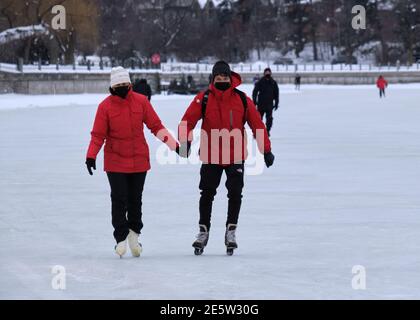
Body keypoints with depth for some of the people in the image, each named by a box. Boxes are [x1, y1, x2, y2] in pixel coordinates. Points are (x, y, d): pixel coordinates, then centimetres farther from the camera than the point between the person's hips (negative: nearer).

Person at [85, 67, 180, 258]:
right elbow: (98, 135, -5)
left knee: (135, 199, 11)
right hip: (115, 162, -2)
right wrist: (91, 156, -16)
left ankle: (134, 233, 27)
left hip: (139, 160, 2)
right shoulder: (105, 106, -7)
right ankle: (121, 238, 1)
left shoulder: (141, 102, -2)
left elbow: (156, 126, 2)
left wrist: (174, 145, -3)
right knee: (119, 199, -6)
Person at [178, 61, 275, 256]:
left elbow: (257, 124, 1)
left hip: (236, 157, 0)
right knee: (207, 194, 7)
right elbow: (188, 121, -13)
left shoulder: (242, 99, -3)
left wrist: (266, 150, -1)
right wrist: (185, 141, -30)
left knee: (235, 194, 0)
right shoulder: (203, 99, -6)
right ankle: (203, 231, 20)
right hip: (210, 157, 0)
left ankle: (231, 231, 14)